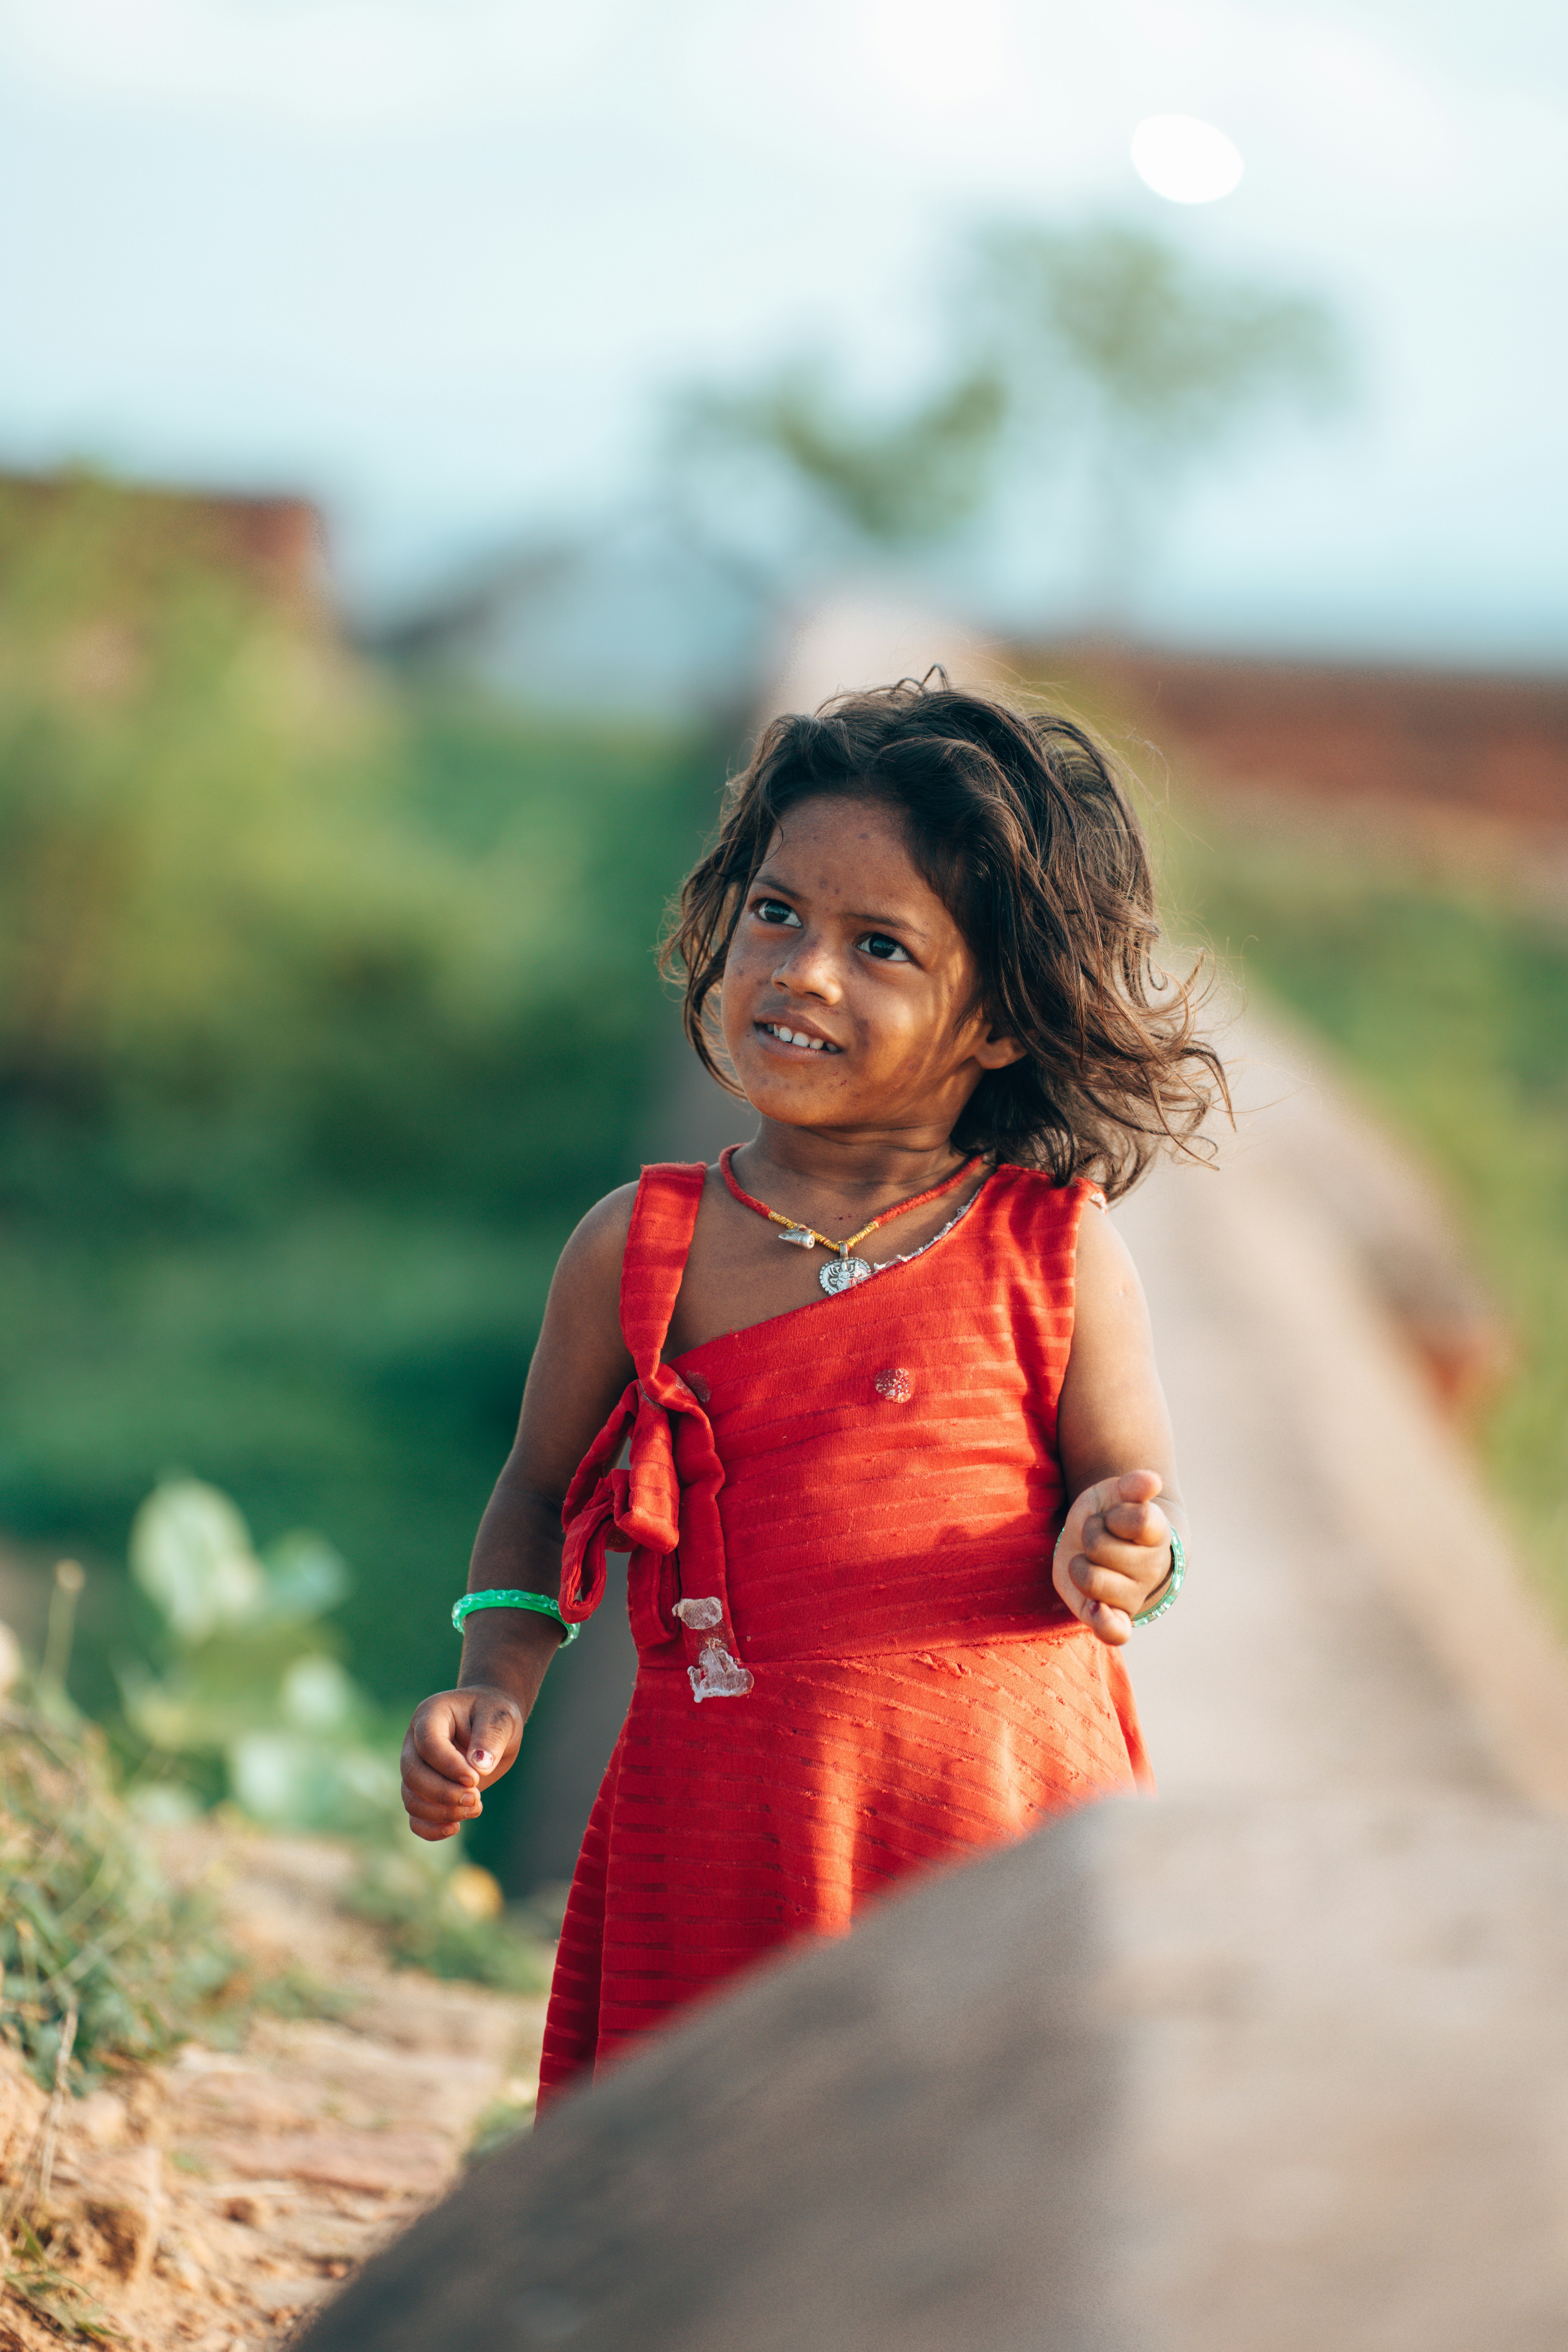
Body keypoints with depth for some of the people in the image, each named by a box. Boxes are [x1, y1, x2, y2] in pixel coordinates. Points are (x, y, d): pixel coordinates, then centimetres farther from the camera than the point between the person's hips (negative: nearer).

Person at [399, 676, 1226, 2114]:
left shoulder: (1055, 1253, 0)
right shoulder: (639, 1252, 3)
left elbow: (1133, 1492, 3)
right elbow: (544, 1497, 13)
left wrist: (1119, 1552, -19)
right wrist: (496, 1685, -2)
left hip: (1007, 1803, -1)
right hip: (723, 1829, 1)